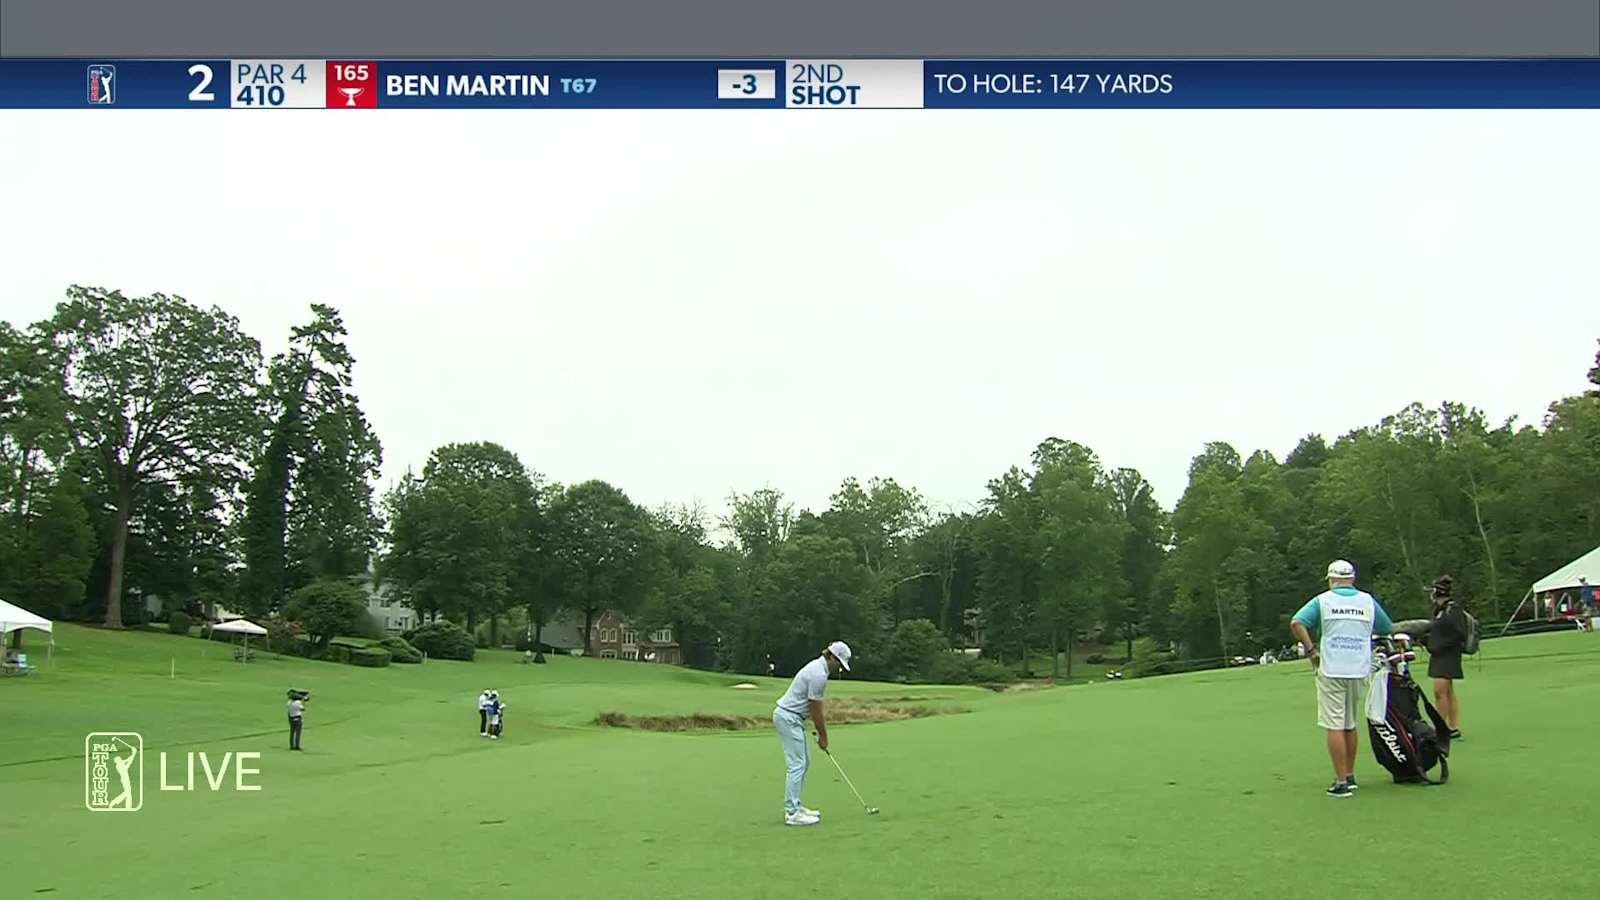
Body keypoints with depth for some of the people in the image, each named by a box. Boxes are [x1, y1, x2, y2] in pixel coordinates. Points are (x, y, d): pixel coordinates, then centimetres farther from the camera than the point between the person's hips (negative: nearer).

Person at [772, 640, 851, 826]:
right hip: (789, 718, -11)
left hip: (791, 717, 11)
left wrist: (823, 723, 9)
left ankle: (795, 806, 19)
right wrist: (823, 736, -4)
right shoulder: (819, 675, -22)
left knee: (803, 762, 14)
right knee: (797, 764, -10)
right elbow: (815, 710, -15)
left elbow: (817, 706, 13)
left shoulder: (819, 667, 9)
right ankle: (792, 813, -10)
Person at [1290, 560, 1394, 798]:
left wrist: (1311, 651, -6)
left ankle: (1341, 783, -4)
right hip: (1359, 671, 4)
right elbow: (1388, 629, 18)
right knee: (1351, 725, 17)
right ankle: (1350, 776, 27)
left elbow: (1296, 623, -13)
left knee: (1334, 727, -2)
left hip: (1331, 671, -4)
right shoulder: (1368, 601, 7)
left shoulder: (1322, 600, 0)